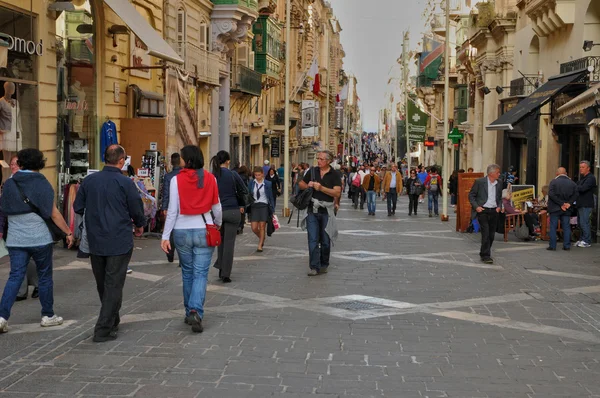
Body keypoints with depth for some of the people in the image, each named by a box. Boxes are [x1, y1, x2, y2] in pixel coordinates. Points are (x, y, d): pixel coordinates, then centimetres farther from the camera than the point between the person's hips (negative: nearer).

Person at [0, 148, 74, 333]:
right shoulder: (42, 184, -7)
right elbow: (54, 214, -8)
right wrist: (68, 232, 1)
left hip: (15, 240, 3)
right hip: (40, 238, -3)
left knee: (15, 276, 3)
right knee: (45, 276, 10)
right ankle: (48, 316, 18)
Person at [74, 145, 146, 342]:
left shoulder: (89, 180, 0)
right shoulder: (125, 183, -12)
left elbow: (78, 208, 6)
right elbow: (137, 211, -7)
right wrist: (140, 225, 15)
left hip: (95, 242, 5)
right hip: (119, 242, -5)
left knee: (102, 285, 18)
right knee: (113, 286, 1)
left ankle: (112, 321, 34)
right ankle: (103, 329, -2)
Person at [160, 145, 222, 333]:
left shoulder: (177, 180, -6)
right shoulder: (210, 179, -2)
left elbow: (173, 210, -7)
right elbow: (216, 207, 8)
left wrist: (165, 236, -3)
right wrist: (218, 223, 28)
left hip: (182, 231, 0)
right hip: (204, 230, 0)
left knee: (187, 273, 15)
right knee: (201, 274, 0)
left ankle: (189, 313, 23)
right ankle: (196, 312, -17)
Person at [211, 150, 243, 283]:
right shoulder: (232, 174, -6)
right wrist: (241, 206, 13)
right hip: (233, 211, -3)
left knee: (221, 241, 20)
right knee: (229, 243, 1)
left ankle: (221, 270, 18)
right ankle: (225, 274, 1)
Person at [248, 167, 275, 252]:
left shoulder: (267, 184, 1)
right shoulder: (251, 183, 5)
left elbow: (271, 197, 4)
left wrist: (272, 209, 3)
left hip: (264, 206, -2)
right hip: (254, 206, 2)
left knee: (262, 226, -2)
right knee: (254, 228, -2)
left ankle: (260, 245, 8)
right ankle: (261, 238, 29)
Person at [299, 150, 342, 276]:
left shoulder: (334, 175, -2)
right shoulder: (312, 172, 7)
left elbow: (337, 193, -14)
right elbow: (301, 184, 18)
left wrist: (321, 188, -20)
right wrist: (308, 185, -4)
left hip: (326, 211, -2)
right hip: (312, 210, 2)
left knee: (325, 241, 8)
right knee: (313, 240, -6)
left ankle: (324, 265, 24)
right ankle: (314, 267, -5)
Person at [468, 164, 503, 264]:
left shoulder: (498, 185, 10)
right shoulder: (479, 182, -4)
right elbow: (471, 195, -1)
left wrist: (499, 206, 3)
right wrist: (476, 206, -12)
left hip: (494, 211, 5)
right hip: (483, 211, -5)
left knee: (491, 235, 7)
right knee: (486, 233, -11)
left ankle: (484, 253, 24)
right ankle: (486, 256, -7)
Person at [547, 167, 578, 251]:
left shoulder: (554, 182, -7)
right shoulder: (572, 183, 5)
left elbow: (551, 194, -16)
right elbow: (576, 194, -2)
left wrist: (561, 204, -13)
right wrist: (569, 203, -6)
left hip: (555, 208, -3)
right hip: (567, 210, 3)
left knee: (553, 227, 2)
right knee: (566, 227, 9)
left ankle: (552, 246, 0)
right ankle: (567, 246, 8)